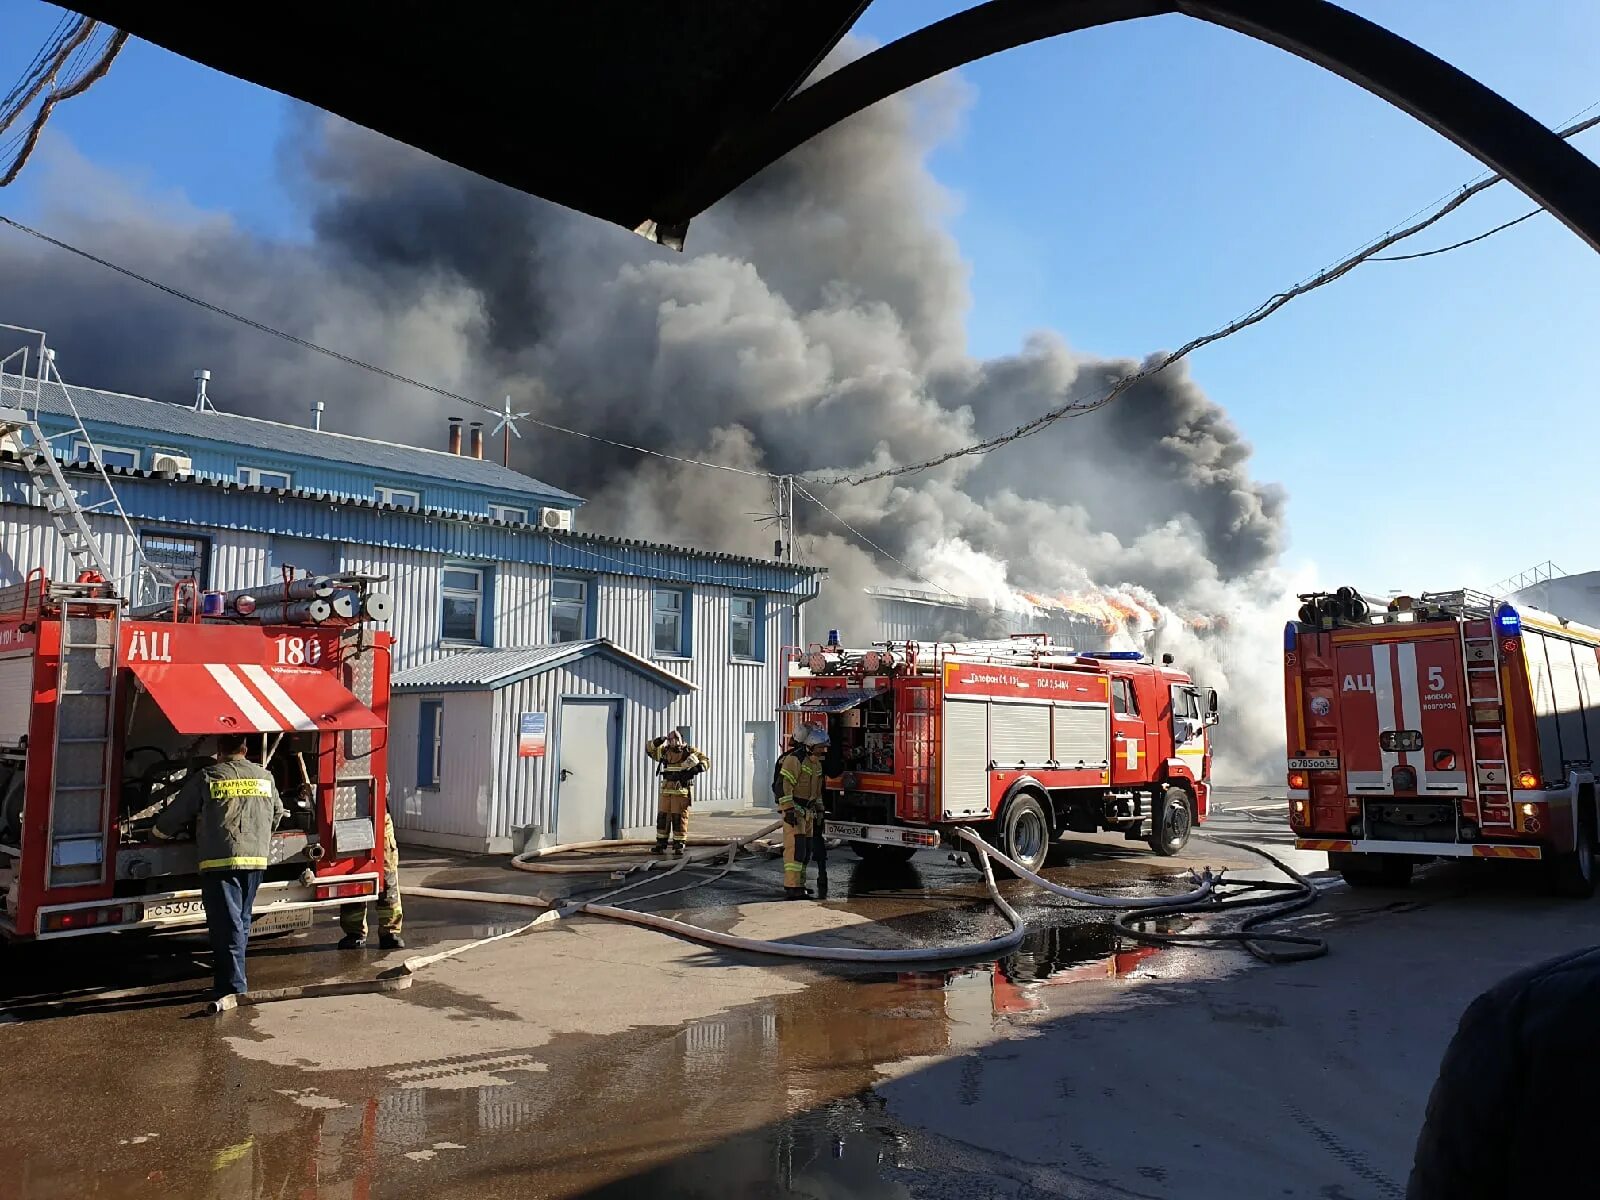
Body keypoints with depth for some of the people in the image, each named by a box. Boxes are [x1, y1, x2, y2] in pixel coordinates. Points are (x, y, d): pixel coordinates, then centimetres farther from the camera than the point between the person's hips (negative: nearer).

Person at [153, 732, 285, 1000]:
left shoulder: (205, 779, 0)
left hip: (220, 861, -4)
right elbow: (277, 814, 25)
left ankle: (233, 990, -7)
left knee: (227, 926, -4)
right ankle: (231, 977, 27)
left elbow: (174, 816, 7)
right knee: (241, 921, 18)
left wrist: (161, 830, 29)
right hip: (256, 859, 4)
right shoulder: (265, 777, 12)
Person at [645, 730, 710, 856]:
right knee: (662, 817, 5)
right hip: (666, 791, 4)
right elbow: (649, 749, 16)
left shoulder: (689, 751, 0)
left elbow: (706, 761, -1)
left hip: (682, 792, -4)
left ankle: (679, 845, 3)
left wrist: (698, 767, -21)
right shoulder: (665, 752, 10)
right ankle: (661, 844, 13)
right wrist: (657, 742, -3)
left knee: (679, 818, -3)